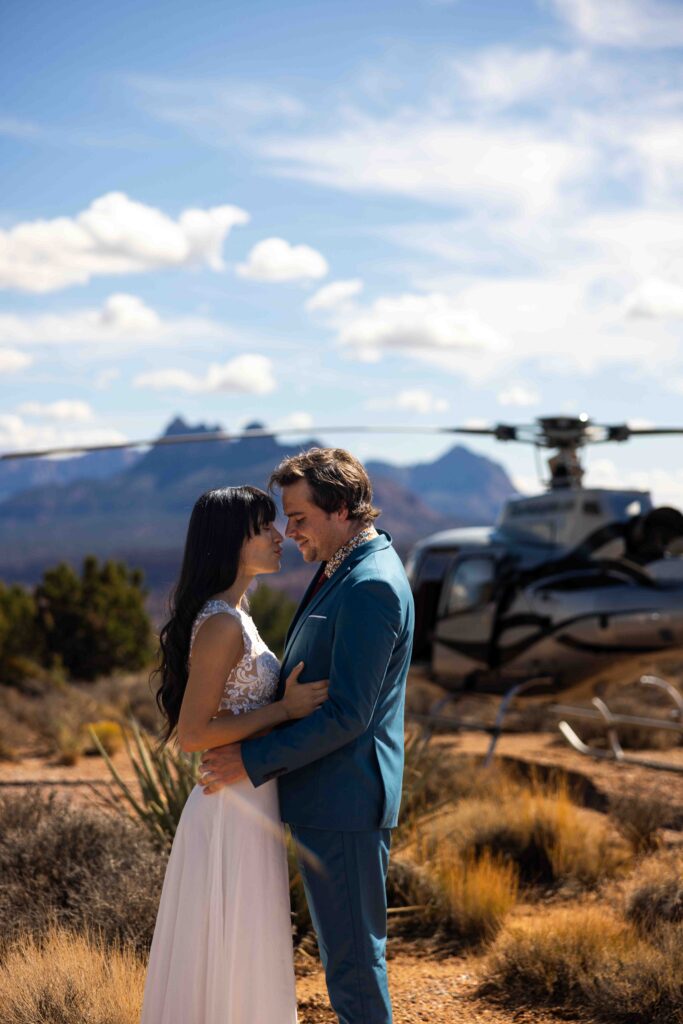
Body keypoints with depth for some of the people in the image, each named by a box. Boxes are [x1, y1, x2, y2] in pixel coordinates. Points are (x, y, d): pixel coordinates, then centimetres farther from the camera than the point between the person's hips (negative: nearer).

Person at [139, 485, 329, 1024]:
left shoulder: (233, 613, 11)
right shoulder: (221, 624, -19)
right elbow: (193, 733, -21)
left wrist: (292, 698, 6)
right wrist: (287, 709, -20)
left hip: (245, 803, 10)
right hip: (236, 810, -10)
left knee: (224, 951, 19)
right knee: (236, 954, 2)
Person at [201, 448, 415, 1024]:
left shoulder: (372, 586, -21)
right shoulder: (346, 570, 12)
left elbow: (347, 714, -24)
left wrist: (253, 761, -19)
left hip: (344, 803, -10)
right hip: (327, 799, 10)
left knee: (353, 954, 1)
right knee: (347, 947, 19)